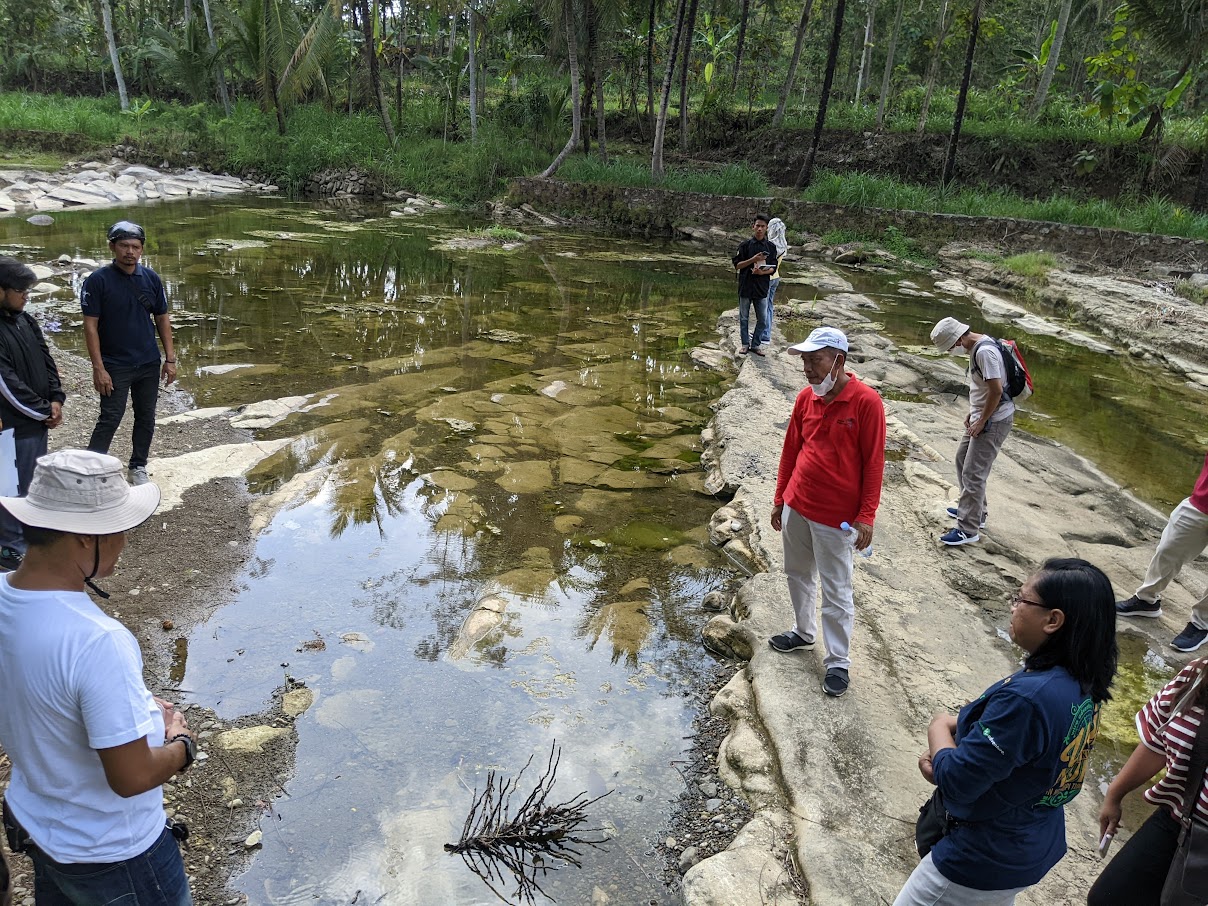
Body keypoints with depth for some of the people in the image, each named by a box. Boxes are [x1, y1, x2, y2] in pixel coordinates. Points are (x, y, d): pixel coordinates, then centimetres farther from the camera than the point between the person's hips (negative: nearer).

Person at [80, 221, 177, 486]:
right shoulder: (98, 280, -10)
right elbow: (90, 325, -10)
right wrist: (98, 368, -14)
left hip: (149, 364, 4)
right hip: (115, 366, -4)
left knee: (146, 418, 12)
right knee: (110, 419, -4)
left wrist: (170, 359, 3)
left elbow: (162, 319, 8)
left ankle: (138, 467, 26)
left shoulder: (151, 279, 2)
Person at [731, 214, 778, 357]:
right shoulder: (745, 245, -2)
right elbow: (737, 264, -4)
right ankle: (745, 344, 20)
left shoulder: (771, 247, 3)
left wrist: (763, 272, -17)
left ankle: (755, 344, 16)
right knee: (744, 318, 7)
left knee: (762, 319, 3)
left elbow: (773, 268, 3)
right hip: (746, 286, -1)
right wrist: (753, 260, -17)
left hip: (762, 287, 1)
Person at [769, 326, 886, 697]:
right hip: (796, 507, 6)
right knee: (798, 574, 21)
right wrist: (780, 499, 13)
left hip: (835, 515, -6)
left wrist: (866, 516, -14)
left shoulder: (866, 401, -15)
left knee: (836, 592, 4)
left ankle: (838, 662, 19)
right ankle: (804, 632, 42)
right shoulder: (805, 397, 2)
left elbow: (873, 463, -12)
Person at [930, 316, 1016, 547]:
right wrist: (972, 413, 15)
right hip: (981, 417, 11)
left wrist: (981, 421, -18)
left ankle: (968, 530, 2)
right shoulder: (977, 346, 8)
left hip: (994, 421, -11)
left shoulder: (985, 351, -24)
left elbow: (996, 390, -27)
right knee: (963, 460, 22)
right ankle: (974, 511, 37)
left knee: (973, 474, -6)